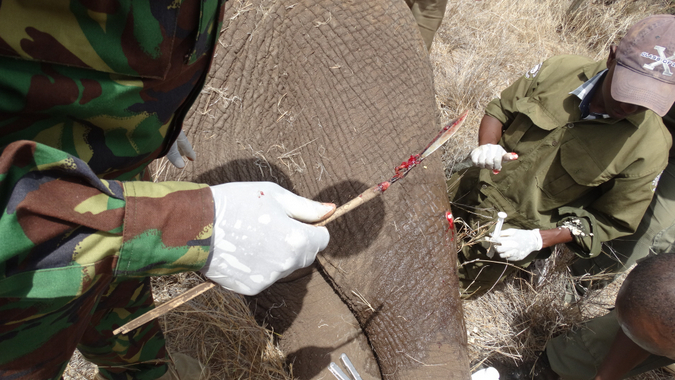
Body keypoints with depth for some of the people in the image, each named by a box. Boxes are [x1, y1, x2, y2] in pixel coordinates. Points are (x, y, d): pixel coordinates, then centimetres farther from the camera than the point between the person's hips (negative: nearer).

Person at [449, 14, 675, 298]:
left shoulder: (649, 147, -22)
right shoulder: (558, 71, -16)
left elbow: (613, 220, -11)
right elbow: (499, 109, -1)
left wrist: (538, 239, -22)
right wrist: (487, 147, -22)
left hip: (519, 230, -3)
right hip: (476, 187, 3)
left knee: (456, 287, 13)